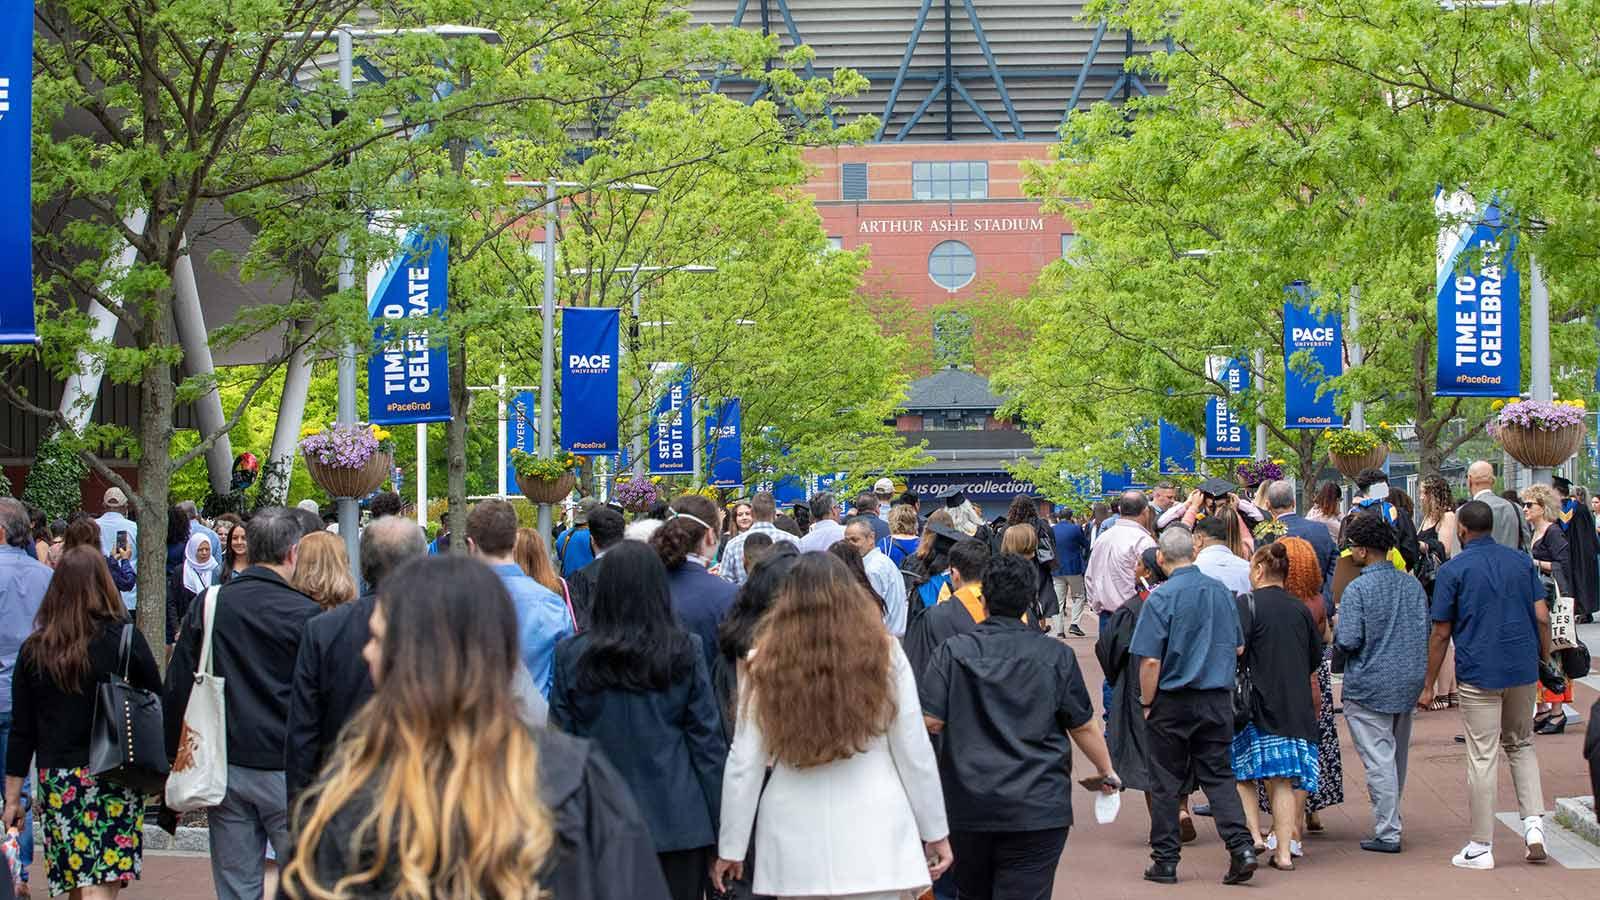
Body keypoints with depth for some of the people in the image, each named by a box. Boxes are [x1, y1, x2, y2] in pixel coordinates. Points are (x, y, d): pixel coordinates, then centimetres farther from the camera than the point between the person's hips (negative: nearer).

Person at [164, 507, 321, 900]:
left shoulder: (208, 605, 3)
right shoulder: (304, 614, -8)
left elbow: (177, 689, 7)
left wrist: (174, 758, 14)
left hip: (224, 767, 4)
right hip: (283, 765, -4)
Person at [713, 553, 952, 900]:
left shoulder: (765, 664, -3)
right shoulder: (884, 654, -4)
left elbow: (744, 765, 0)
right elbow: (914, 753, 0)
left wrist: (731, 847, 10)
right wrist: (936, 832, 12)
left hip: (796, 845, 1)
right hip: (876, 840, -1)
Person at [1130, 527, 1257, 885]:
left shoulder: (1161, 598, -13)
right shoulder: (1221, 591, 2)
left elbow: (1150, 660, -15)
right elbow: (1238, 647, 13)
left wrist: (1147, 703, -3)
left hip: (1173, 701, -4)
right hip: (1218, 700, 4)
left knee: (1166, 782, 6)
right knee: (1218, 775, 10)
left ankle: (1165, 862, 11)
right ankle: (1242, 847, -5)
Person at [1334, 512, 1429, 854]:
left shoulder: (1358, 589, -15)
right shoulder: (1412, 585, 3)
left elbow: (1348, 641, -19)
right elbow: (1425, 632, 8)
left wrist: (1336, 630, 2)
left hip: (1368, 686, -6)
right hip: (1408, 684, 6)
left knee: (1378, 759, -3)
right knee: (1398, 756, 18)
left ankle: (1387, 833, -4)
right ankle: (1391, 820, 30)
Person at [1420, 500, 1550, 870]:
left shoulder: (1453, 570, -5)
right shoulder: (1521, 561, 6)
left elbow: (1441, 633, -4)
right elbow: (1542, 617, 3)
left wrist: (1428, 685, 3)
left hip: (1479, 673, -4)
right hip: (1523, 668, 4)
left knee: (1482, 757, 1)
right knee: (1521, 745, 20)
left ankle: (1481, 846, 5)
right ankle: (1534, 822, 5)